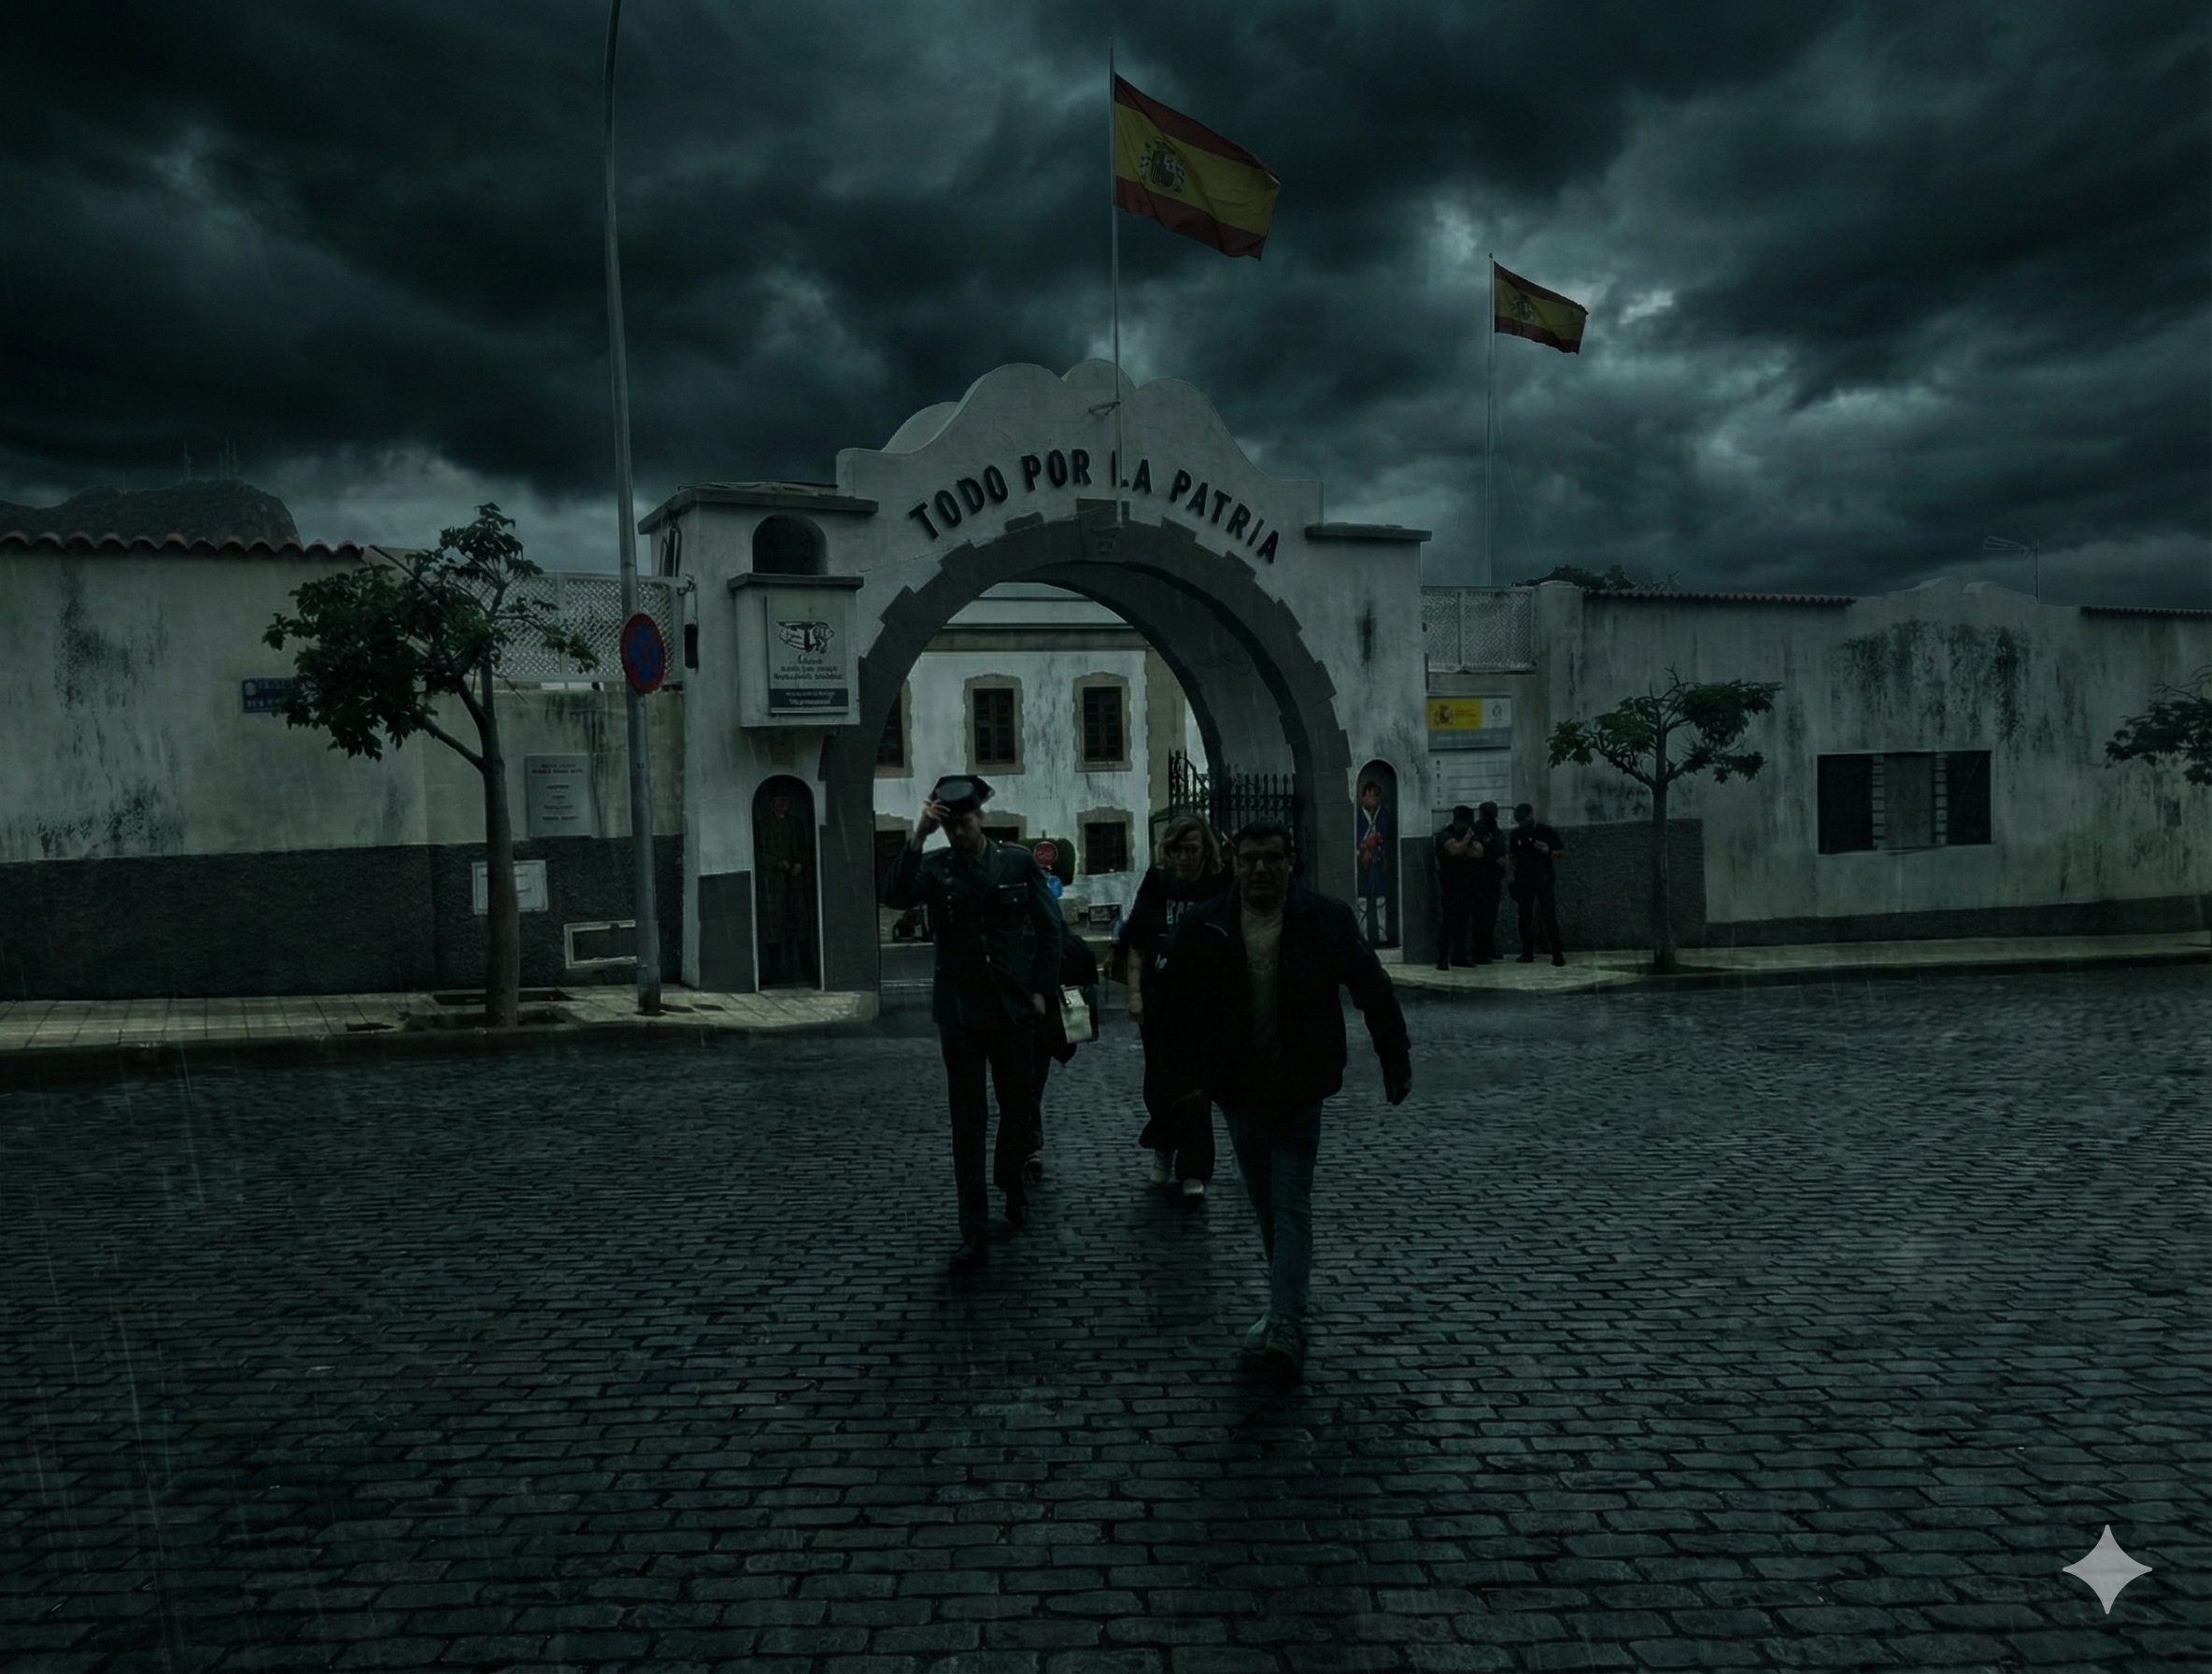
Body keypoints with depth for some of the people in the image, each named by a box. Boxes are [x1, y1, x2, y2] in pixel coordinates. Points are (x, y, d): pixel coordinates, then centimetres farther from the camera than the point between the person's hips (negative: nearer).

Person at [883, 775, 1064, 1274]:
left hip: (1014, 1007, 1)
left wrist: (1043, 990, -1)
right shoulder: (934, 866, 1)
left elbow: (1048, 929, 5)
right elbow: (895, 896, -19)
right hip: (960, 1009, -1)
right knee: (968, 1121, 0)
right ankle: (975, 1234, 3)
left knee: (1018, 1106, 14)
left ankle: (1011, 1180, 44)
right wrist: (917, 836, -25)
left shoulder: (1018, 861, 1)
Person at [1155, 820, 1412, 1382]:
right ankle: (1286, 1310, 29)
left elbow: (1373, 991, -1)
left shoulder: (1326, 920, -8)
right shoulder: (1205, 926, -4)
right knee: (1268, 1209, 14)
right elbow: (1174, 1000, 7)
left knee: (1291, 1209, -6)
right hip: (1239, 1093, 3)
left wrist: (1396, 1061, 0)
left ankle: (1285, 1327, -9)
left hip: (1298, 1093, -2)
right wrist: (1189, 1072, 8)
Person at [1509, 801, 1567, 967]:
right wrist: (1513, 874, 10)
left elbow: (1562, 851, 0)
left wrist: (1549, 851, -19)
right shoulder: (1517, 834, 8)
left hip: (1544, 879, -4)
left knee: (1549, 916, -9)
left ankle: (1557, 954, -9)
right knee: (1525, 917, 4)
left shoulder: (1546, 832, -2)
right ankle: (1527, 952, 10)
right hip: (1523, 880, 4)